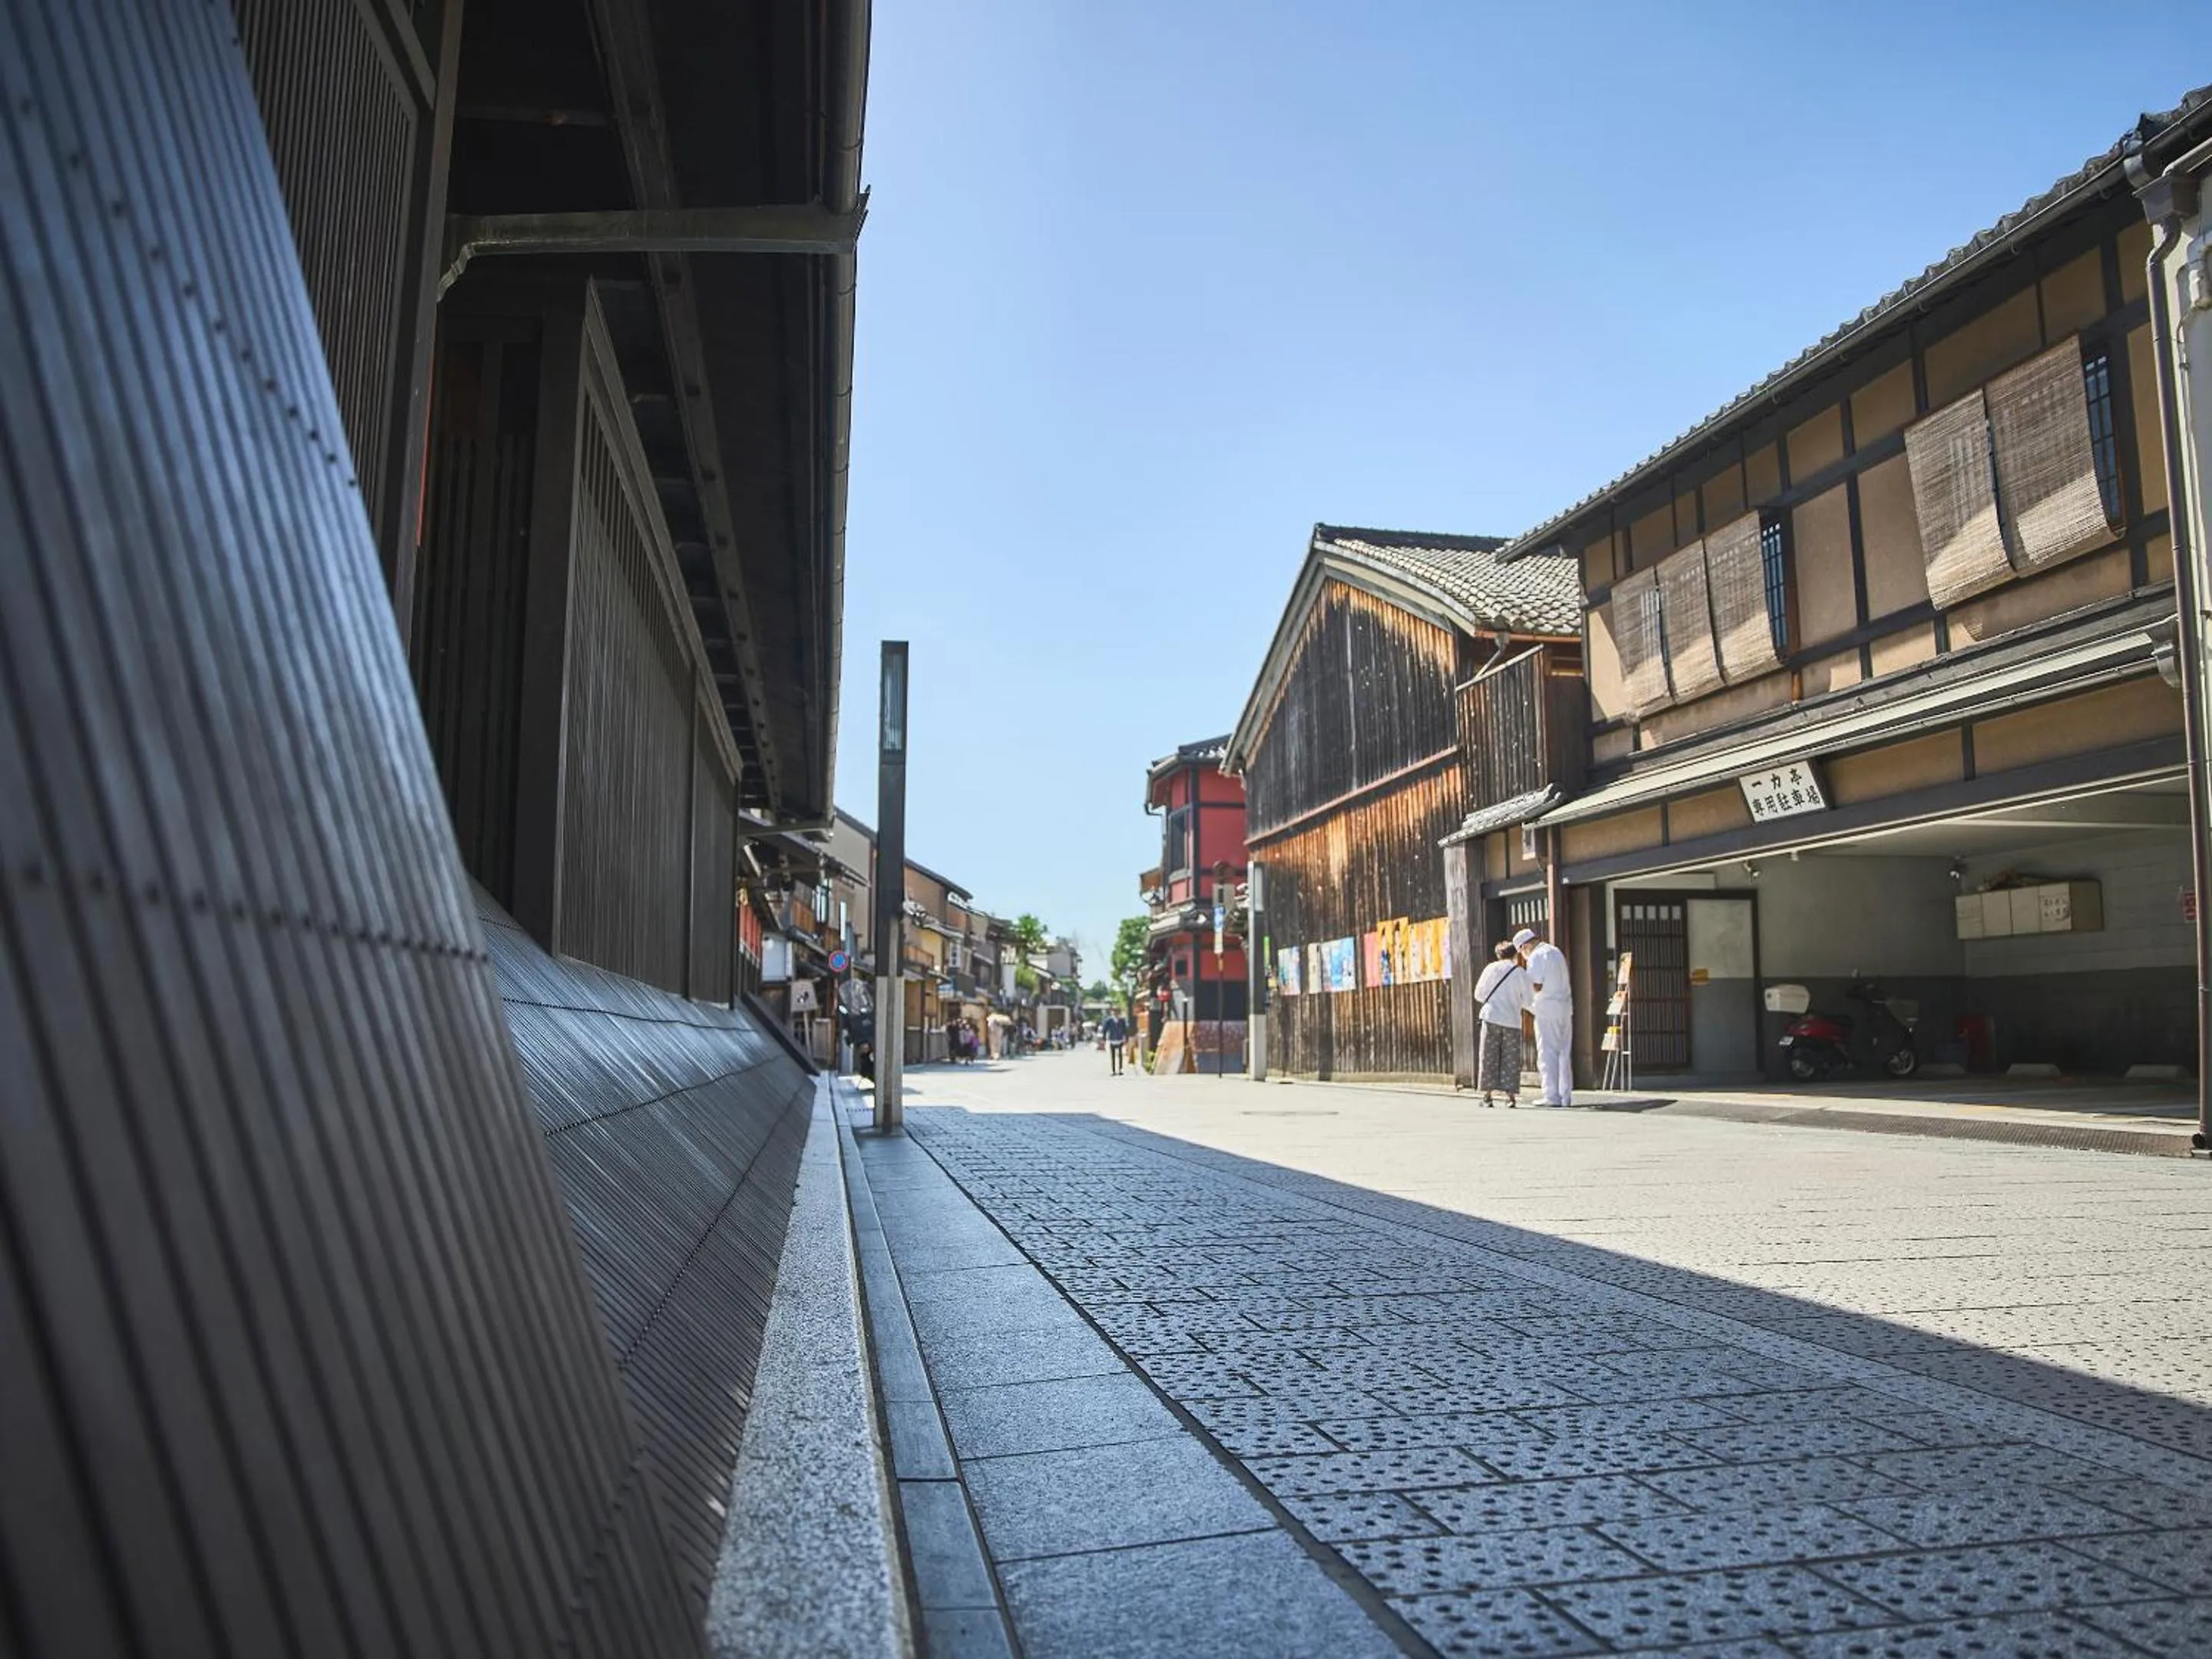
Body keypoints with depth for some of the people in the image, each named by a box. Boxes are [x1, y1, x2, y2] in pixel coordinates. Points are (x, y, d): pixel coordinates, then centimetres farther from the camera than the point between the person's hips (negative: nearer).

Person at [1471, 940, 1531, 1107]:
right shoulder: (1521, 973, 1)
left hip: (1491, 1018, 0)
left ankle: (1487, 1095, 2)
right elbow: (1527, 1001, 2)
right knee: (1510, 1060, 6)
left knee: (1489, 1058, 4)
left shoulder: (1491, 969, 2)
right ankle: (1510, 1095, 3)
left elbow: (1479, 994, 6)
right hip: (1512, 1021, 0)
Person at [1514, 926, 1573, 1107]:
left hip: (1547, 1008, -8)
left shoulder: (1536, 957, -9)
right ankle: (1565, 1095, 11)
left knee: (1547, 1053, -3)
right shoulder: (1556, 951, 17)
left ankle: (1551, 1095, -4)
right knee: (1563, 1052, 10)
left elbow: (1537, 986, -15)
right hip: (1565, 1006, 8)